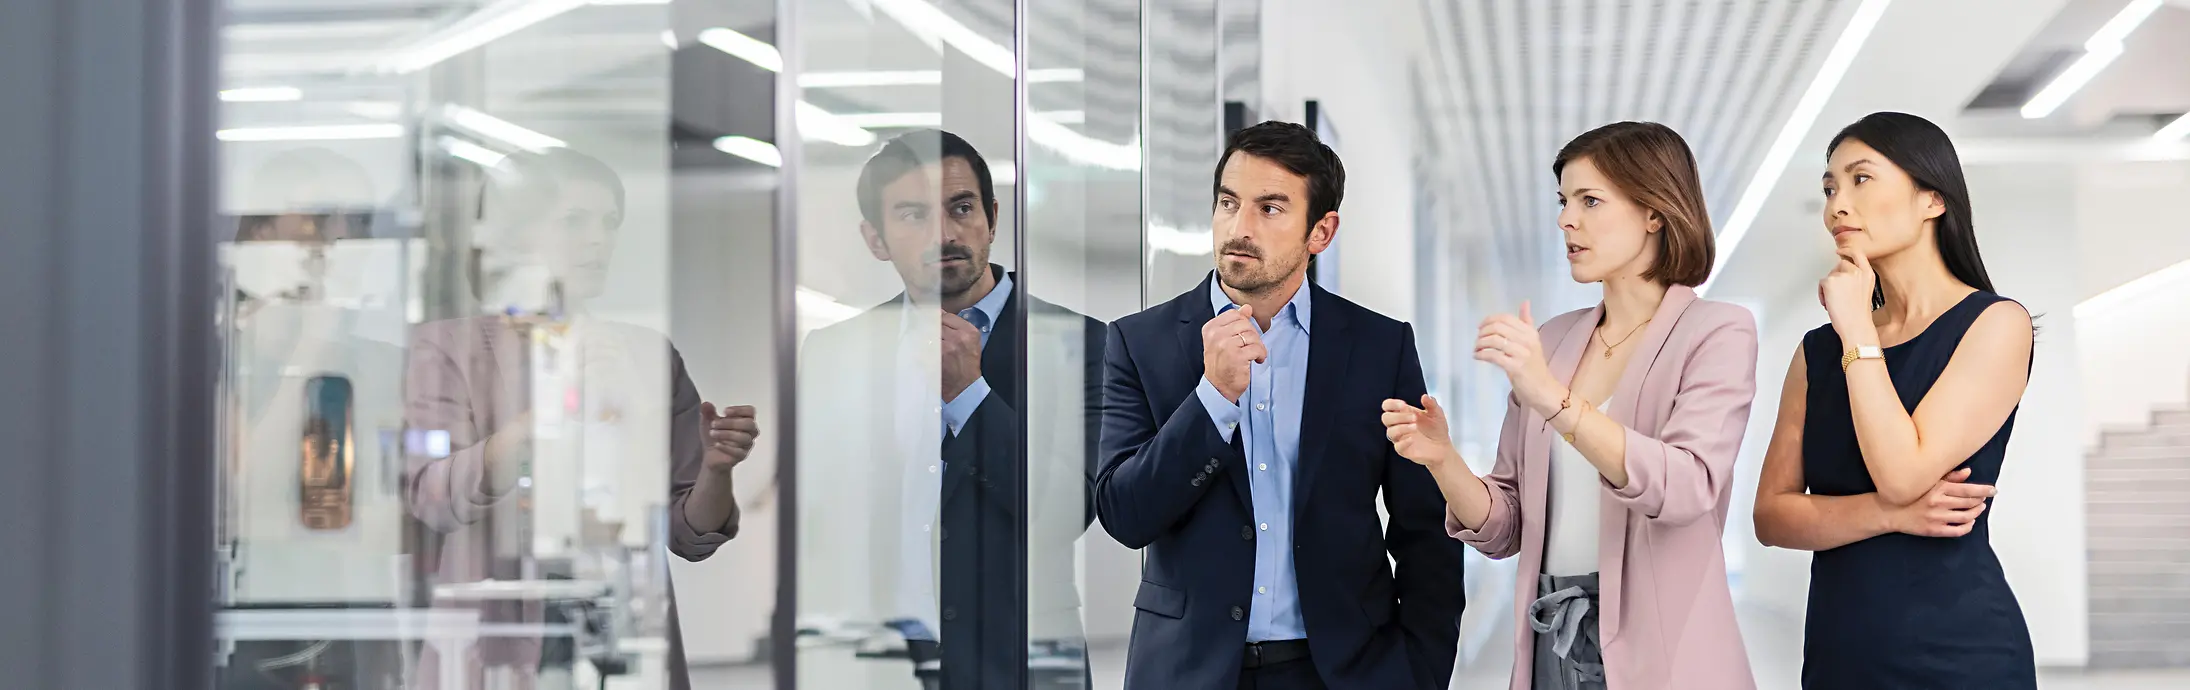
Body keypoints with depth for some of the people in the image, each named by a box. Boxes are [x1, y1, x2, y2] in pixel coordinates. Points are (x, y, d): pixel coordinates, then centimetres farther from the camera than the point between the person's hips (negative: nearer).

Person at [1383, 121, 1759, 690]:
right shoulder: (1551, 342, 9)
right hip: (1550, 644, 5)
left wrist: (1554, 401, -29)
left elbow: (1686, 489, -22)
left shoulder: (1717, 334, -5)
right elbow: (1503, 531, 8)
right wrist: (1442, 460, -10)